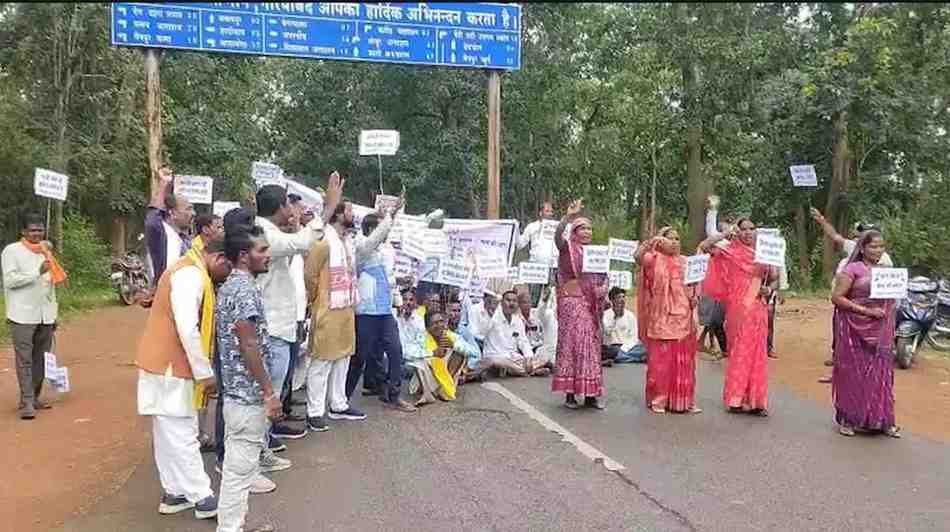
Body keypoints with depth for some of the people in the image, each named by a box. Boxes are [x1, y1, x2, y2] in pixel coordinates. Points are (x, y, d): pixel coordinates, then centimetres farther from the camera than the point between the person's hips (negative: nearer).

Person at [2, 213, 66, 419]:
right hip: (23, 316, -6)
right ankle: (27, 403, -5)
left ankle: (34, 397, 17)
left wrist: (54, 313, 17)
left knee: (41, 359, 7)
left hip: (45, 315, 6)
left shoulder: (46, 250, 17)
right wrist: (37, 272, -19)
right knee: (24, 360, -5)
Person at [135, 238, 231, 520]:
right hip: (171, 367, -10)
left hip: (168, 364, 10)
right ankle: (202, 498, 5)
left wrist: (201, 369, 16)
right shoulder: (191, 275, -20)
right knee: (182, 435, -2)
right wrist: (205, 372, -20)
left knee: (170, 434, 15)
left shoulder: (188, 270, 13)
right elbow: (187, 329, -27)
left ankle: (175, 492, 23)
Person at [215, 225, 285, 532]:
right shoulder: (246, 289, -18)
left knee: (236, 465, 18)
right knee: (240, 467, 0)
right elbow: (248, 346, -23)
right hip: (248, 393, -10)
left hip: (235, 390, 10)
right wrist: (270, 392, -19)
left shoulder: (228, 287, 12)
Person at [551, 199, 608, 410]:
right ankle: (570, 392, 2)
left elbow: (604, 276, 19)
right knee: (571, 343, -5)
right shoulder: (567, 248, -2)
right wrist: (568, 216, -35)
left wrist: (604, 288, -2)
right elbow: (557, 235, -23)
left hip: (591, 304, 6)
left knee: (592, 345, 8)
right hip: (571, 301, -6)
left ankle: (590, 393, 16)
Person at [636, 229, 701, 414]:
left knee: (684, 361, 8)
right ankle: (658, 400, 8)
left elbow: (693, 285, 19)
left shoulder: (685, 262, 13)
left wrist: (695, 298, 2)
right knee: (660, 360, -1)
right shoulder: (655, 259, 0)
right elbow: (638, 256, -19)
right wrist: (651, 242, -29)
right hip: (662, 319, -4)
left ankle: (684, 400, 18)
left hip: (683, 319, 4)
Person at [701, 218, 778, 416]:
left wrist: (769, 289, -5)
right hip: (738, 309, -4)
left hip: (758, 310, 4)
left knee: (757, 353, 6)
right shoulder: (731, 252, -1)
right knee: (739, 352, 0)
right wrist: (725, 234, -10)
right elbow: (704, 246, -11)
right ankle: (736, 399, 9)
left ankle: (754, 400, 13)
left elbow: (774, 278, 16)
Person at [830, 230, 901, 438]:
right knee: (853, 372, 1)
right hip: (855, 329, -5)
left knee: (881, 373, 7)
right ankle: (848, 419, 12)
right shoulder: (853, 269, -6)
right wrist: (866, 311, -18)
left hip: (880, 332, 5)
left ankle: (882, 420, 17)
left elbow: (891, 301, 21)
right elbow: (837, 297, -12)